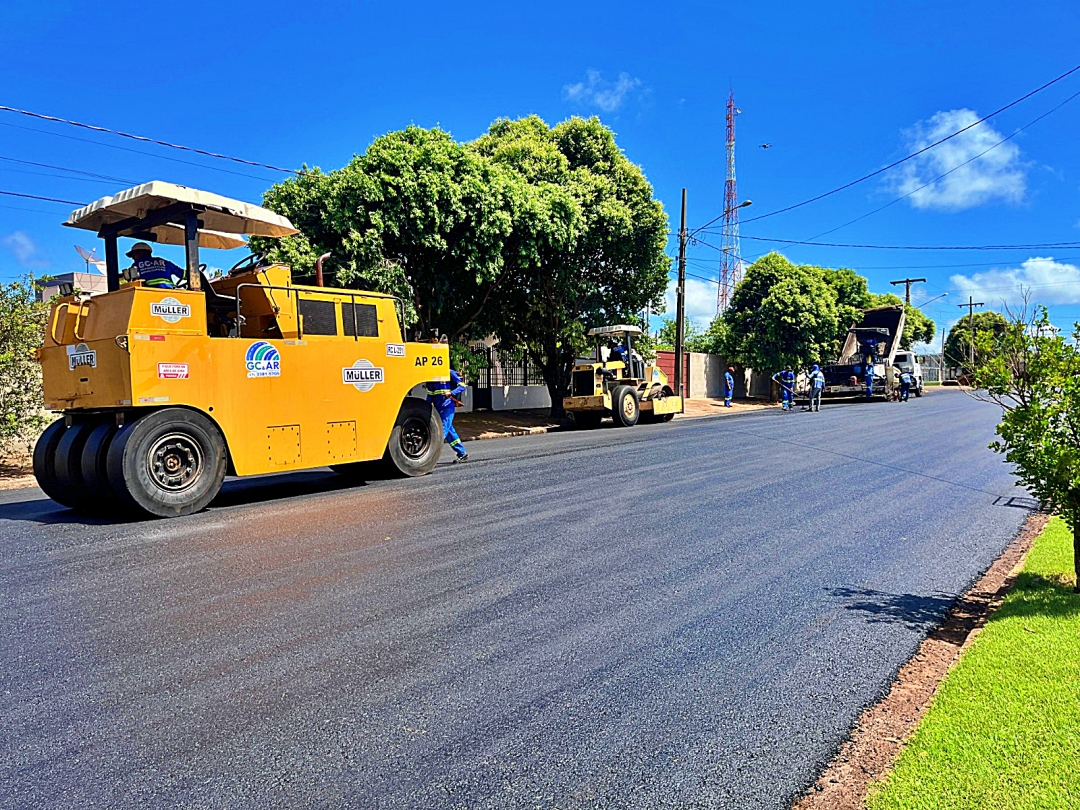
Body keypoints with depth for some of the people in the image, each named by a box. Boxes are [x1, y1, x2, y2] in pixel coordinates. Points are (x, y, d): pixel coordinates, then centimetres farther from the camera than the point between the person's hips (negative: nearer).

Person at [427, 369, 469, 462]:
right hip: (438, 408, 7)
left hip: (448, 406, -7)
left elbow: (462, 386, -8)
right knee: (449, 431, 10)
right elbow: (430, 394, 19)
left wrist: (451, 393, -23)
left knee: (442, 430, -9)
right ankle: (462, 454, 20)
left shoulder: (450, 373, -6)